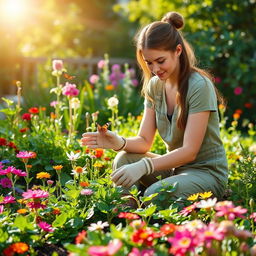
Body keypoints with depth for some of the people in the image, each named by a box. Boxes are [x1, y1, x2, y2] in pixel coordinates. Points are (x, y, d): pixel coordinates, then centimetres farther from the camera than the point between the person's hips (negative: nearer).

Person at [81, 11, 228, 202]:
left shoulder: (199, 86, -19)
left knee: (154, 194, -31)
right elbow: (144, 141, 0)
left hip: (207, 172, -6)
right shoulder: (154, 86, 3)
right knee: (124, 159, -17)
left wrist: (144, 166, -35)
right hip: (175, 166, 6)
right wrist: (119, 143, -23)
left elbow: (189, 151, -23)